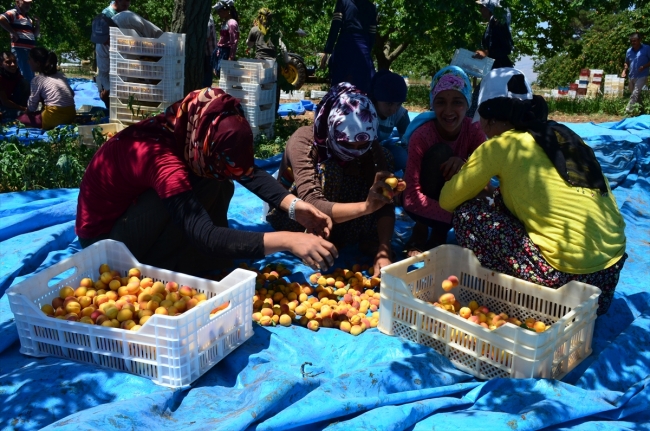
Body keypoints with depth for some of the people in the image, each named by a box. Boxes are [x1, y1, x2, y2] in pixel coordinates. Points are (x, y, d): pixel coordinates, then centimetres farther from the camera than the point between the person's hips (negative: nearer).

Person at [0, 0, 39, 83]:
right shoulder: (13, 13, -3)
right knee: (27, 77, -14)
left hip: (30, 50, 9)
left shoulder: (28, 18, 23)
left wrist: (38, 24, 11)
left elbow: (35, 34, 29)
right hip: (20, 49, -9)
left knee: (31, 76, 14)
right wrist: (14, 33, -18)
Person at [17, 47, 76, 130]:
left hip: (55, 118, -6)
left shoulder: (37, 79, -2)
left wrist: (28, 111, 25)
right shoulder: (60, 74, 14)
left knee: (21, 119, 15)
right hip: (71, 114, 6)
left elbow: (32, 107, 3)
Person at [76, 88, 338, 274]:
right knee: (207, 184, -27)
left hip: (132, 211, 8)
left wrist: (293, 205, -24)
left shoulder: (191, 132, -15)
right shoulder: (159, 157, -37)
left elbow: (247, 170, -10)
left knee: (219, 187, -9)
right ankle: (151, 270, -12)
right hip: (106, 241, -8)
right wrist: (287, 240, -48)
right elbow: (205, 237, -44)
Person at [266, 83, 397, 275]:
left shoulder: (373, 150, -16)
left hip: (341, 231, 4)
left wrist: (383, 250, -39)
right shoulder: (304, 141, -28)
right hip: (297, 226, -4)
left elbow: (385, 206, -23)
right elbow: (312, 206, -40)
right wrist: (366, 206, -55)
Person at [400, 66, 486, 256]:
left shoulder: (474, 130, -15)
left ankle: (439, 233, -3)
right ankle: (421, 230, -14)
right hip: (423, 202, -3)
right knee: (440, 152, -29)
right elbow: (411, 198, -32)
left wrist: (466, 163, -42)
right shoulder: (422, 135, -27)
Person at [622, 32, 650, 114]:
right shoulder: (629, 51, 7)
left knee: (635, 94, -17)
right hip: (631, 76, 6)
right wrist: (624, 70, 2)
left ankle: (628, 111, -18)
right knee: (633, 94, 15)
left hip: (642, 76, -6)